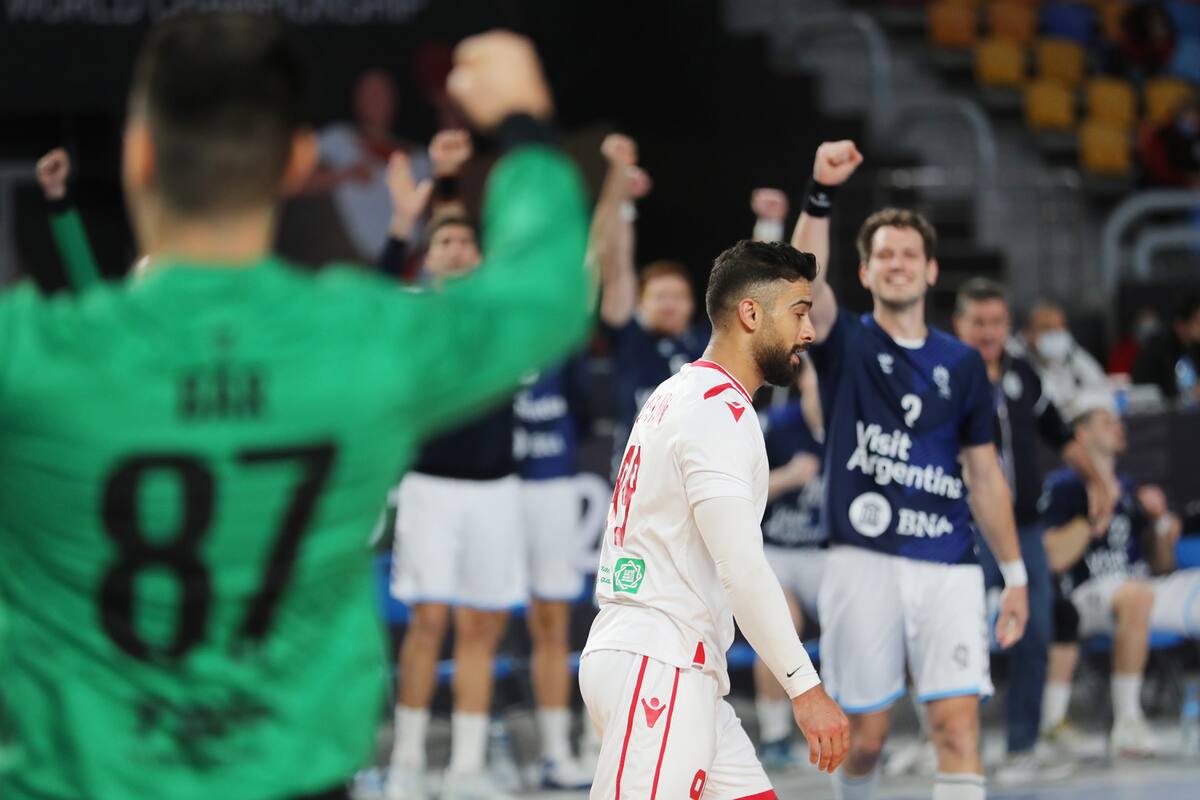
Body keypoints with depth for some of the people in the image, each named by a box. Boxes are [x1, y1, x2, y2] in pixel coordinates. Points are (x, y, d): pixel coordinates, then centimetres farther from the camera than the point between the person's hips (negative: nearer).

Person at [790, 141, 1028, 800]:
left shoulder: (963, 365, 12)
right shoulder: (845, 344, 5)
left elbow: (985, 478, 16)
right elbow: (803, 280, -17)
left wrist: (1014, 574, 11)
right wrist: (821, 195, -31)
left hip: (948, 568, 1)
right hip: (863, 564, -1)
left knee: (957, 723, -10)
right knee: (865, 733, 4)